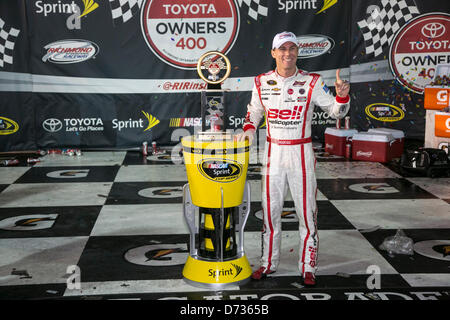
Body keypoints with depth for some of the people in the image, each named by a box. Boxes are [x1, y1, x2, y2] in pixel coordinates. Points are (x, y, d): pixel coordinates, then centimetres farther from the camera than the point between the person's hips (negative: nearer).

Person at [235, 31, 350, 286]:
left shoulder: (311, 82, -6)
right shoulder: (262, 82, 1)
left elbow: (336, 112, -6)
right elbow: (254, 110, 16)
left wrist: (342, 95, -26)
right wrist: (249, 129, -3)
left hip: (301, 153, -2)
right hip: (273, 153, 3)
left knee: (307, 211, 1)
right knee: (270, 210, 11)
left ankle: (308, 267, 15)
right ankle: (269, 263, 26)